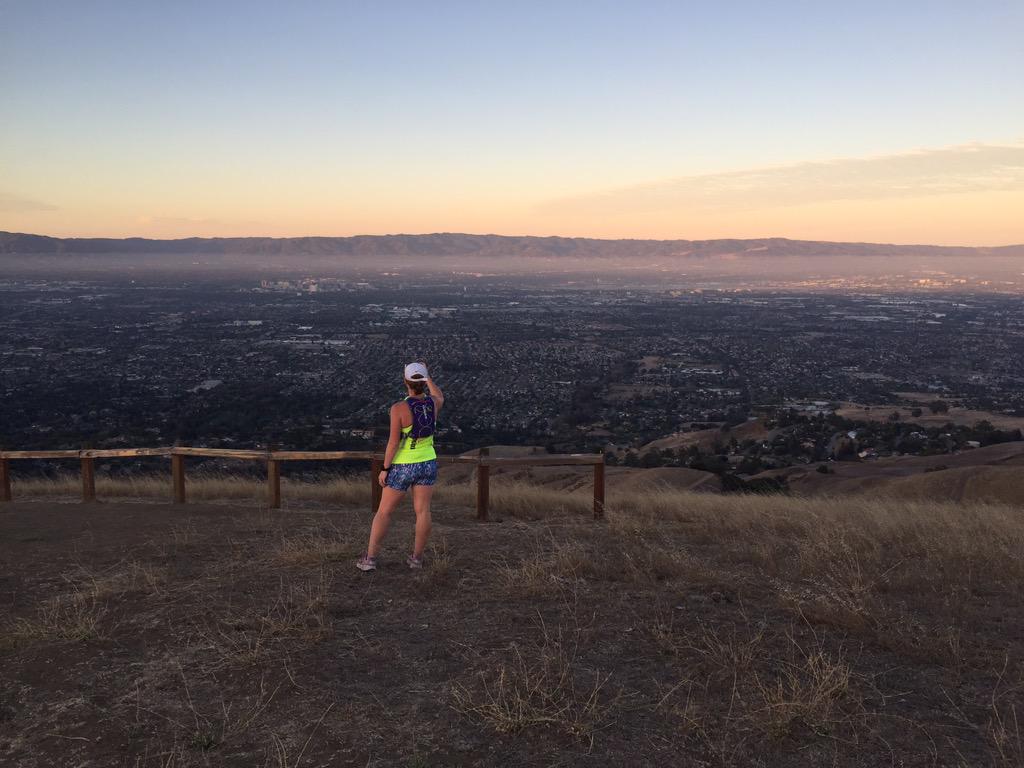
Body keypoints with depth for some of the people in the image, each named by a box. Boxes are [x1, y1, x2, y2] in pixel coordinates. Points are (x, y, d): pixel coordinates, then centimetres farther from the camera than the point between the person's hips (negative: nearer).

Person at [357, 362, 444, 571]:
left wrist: (385, 469, -11)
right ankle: (417, 558, 14)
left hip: (402, 467, -4)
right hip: (427, 463, 4)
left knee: (384, 511, 6)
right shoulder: (433, 403, -7)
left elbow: (393, 442, -20)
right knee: (422, 511, 9)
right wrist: (427, 377, 19)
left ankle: (370, 558, 8)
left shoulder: (399, 408, -22)